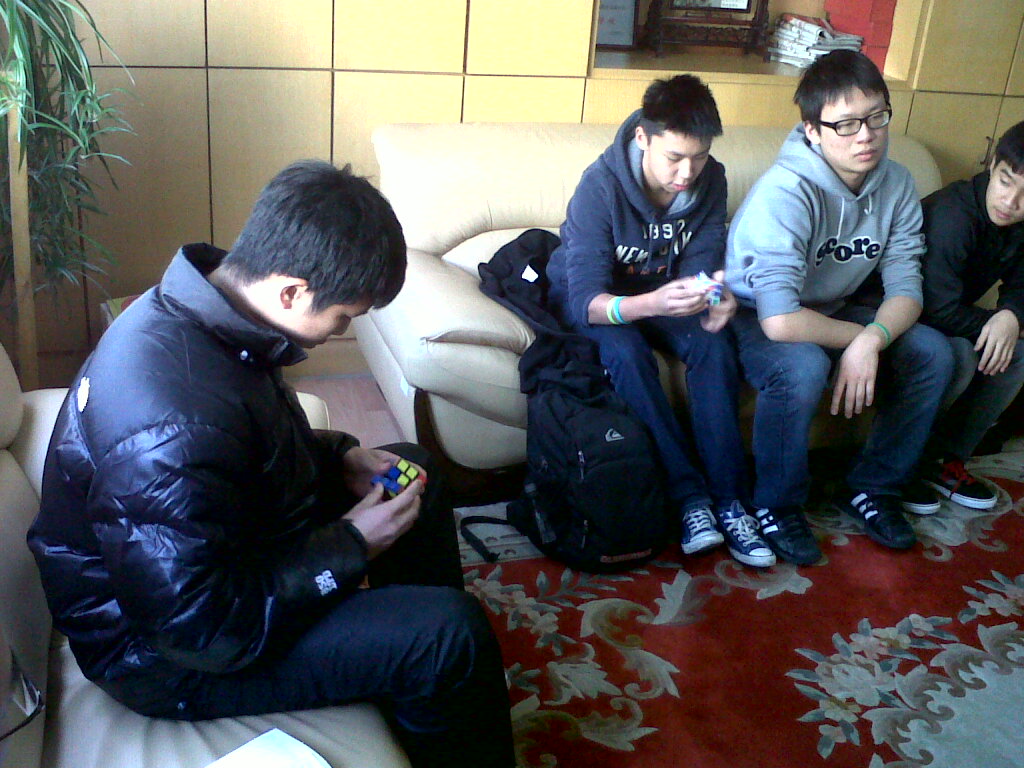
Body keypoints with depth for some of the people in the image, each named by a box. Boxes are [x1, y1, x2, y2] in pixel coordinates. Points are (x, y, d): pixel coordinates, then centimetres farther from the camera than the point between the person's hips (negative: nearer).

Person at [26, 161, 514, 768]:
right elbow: (210, 631, -30)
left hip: (217, 556, 10)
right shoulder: (174, 427, -38)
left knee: (416, 471, 16)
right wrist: (351, 546, -21)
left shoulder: (190, 308, -8)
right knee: (450, 634, -22)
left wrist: (340, 456, -1)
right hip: (167, 651, -10)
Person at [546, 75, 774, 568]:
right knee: (626, 351, -35)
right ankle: (688, 495, -27)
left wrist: (712, 300, -39)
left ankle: (727, 497, -21)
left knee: (714, 344, -25)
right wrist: (651, 303, -54)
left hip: (661, 293, 4)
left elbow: (699, 265, -14)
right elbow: (587, 300, -34)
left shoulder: (710, 180, -14)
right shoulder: (601, 185, -28)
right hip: (591, 302, -4)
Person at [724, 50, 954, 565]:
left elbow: (906, 288, -10)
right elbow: (780, 321, -37)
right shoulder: (787, 191, -29)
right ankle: (776, 506, -10)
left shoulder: (896, 185, -8)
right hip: (754, 316, -6)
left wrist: (872, 339, -32)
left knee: (933, 352, -15)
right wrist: (860, 334, -22)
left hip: (836, 310, 6)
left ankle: (871, 488, 6)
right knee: (802, 367, -37)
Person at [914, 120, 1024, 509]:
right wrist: (992, 322, -15)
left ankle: (944, 459, 4)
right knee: (959, 357, -31)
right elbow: (939, 310, -31)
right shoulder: (953, 215, -30)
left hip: (941, 322, 8)